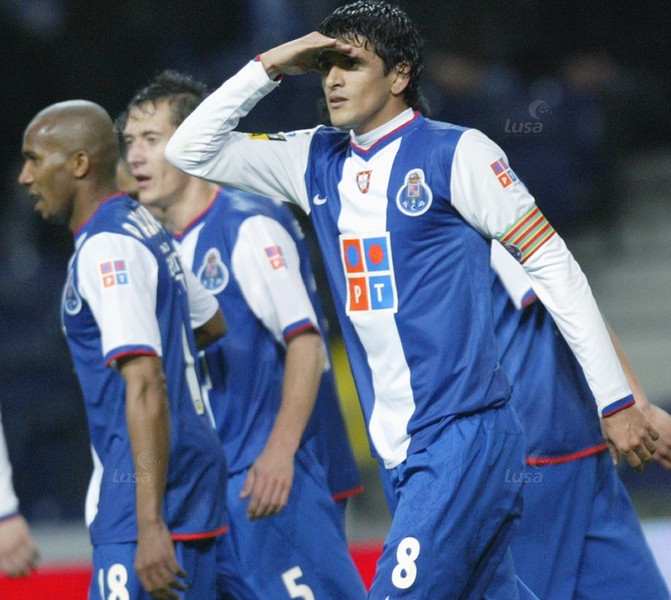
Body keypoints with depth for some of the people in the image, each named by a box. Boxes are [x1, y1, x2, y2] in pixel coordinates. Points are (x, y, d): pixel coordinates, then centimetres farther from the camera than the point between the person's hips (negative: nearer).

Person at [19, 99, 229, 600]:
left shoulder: (106, 248, -14)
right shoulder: (144, 226, 15)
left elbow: (146, 389, -22)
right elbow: (212, 324, 30)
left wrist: (150, 525, -26)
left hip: (153, 486, -10)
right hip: (195, 463, 10)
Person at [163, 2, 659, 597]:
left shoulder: (456, 153, -7)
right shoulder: (317, 162, 11)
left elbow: (553, 264, -6)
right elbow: (190, 152, 13)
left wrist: (616, 401, -8)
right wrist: (269, 67, 2)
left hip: (467, 436, -7)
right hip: (399, 451, 7)